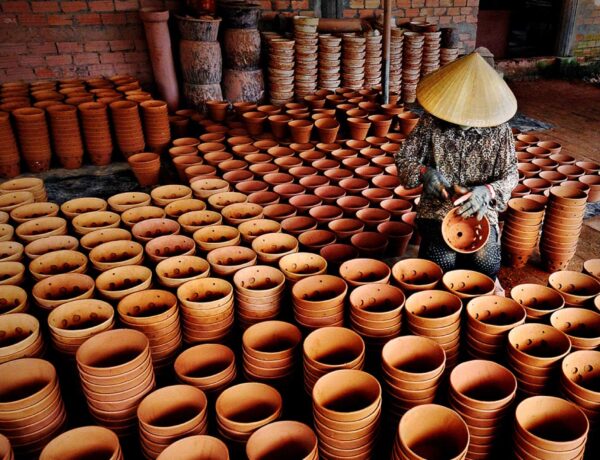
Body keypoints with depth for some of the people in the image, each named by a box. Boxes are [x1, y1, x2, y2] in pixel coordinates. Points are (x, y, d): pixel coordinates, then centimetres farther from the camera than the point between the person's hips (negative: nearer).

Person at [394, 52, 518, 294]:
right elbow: (404, 158, -1)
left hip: (479, 212, 1)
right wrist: (425, 172, -23)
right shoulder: (432, 120, -6)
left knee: (486, 263, -23)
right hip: (437, 210, 0)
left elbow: (510, 174, -1)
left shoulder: (499, 128, -6)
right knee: (443, 263, -25)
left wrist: (487, 191, -23)